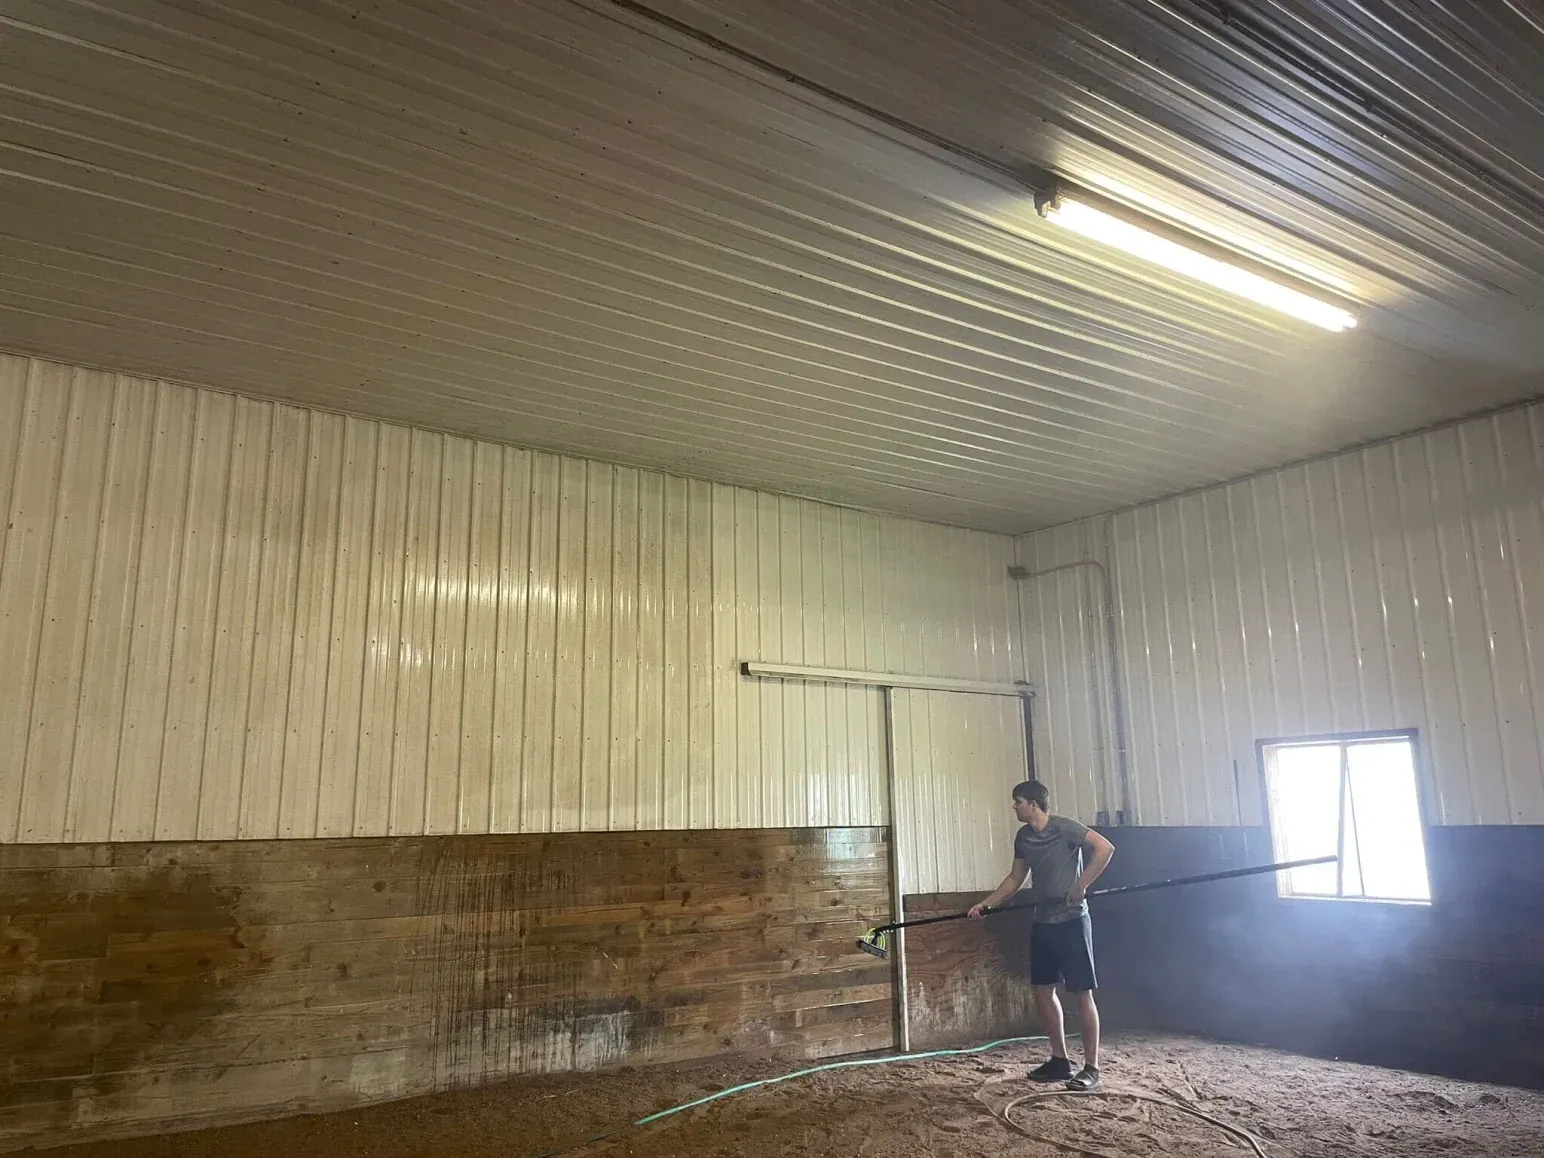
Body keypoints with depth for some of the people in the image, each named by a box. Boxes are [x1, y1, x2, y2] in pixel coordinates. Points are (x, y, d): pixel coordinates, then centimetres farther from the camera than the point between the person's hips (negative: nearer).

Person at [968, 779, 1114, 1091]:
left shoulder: (1064, 828, -13)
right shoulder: (1023, 837, 9)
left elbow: (1105, 848, -21)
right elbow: (1015, 878, 19)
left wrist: (1081, 886, -22)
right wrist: (985, 904, 13)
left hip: (1071, 921, -8)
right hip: (1043, 923, 8)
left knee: (1082, 993, -2)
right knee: (1042, 990, 10)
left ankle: (1091, 1068, 5)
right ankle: (1060, 1061, 21)